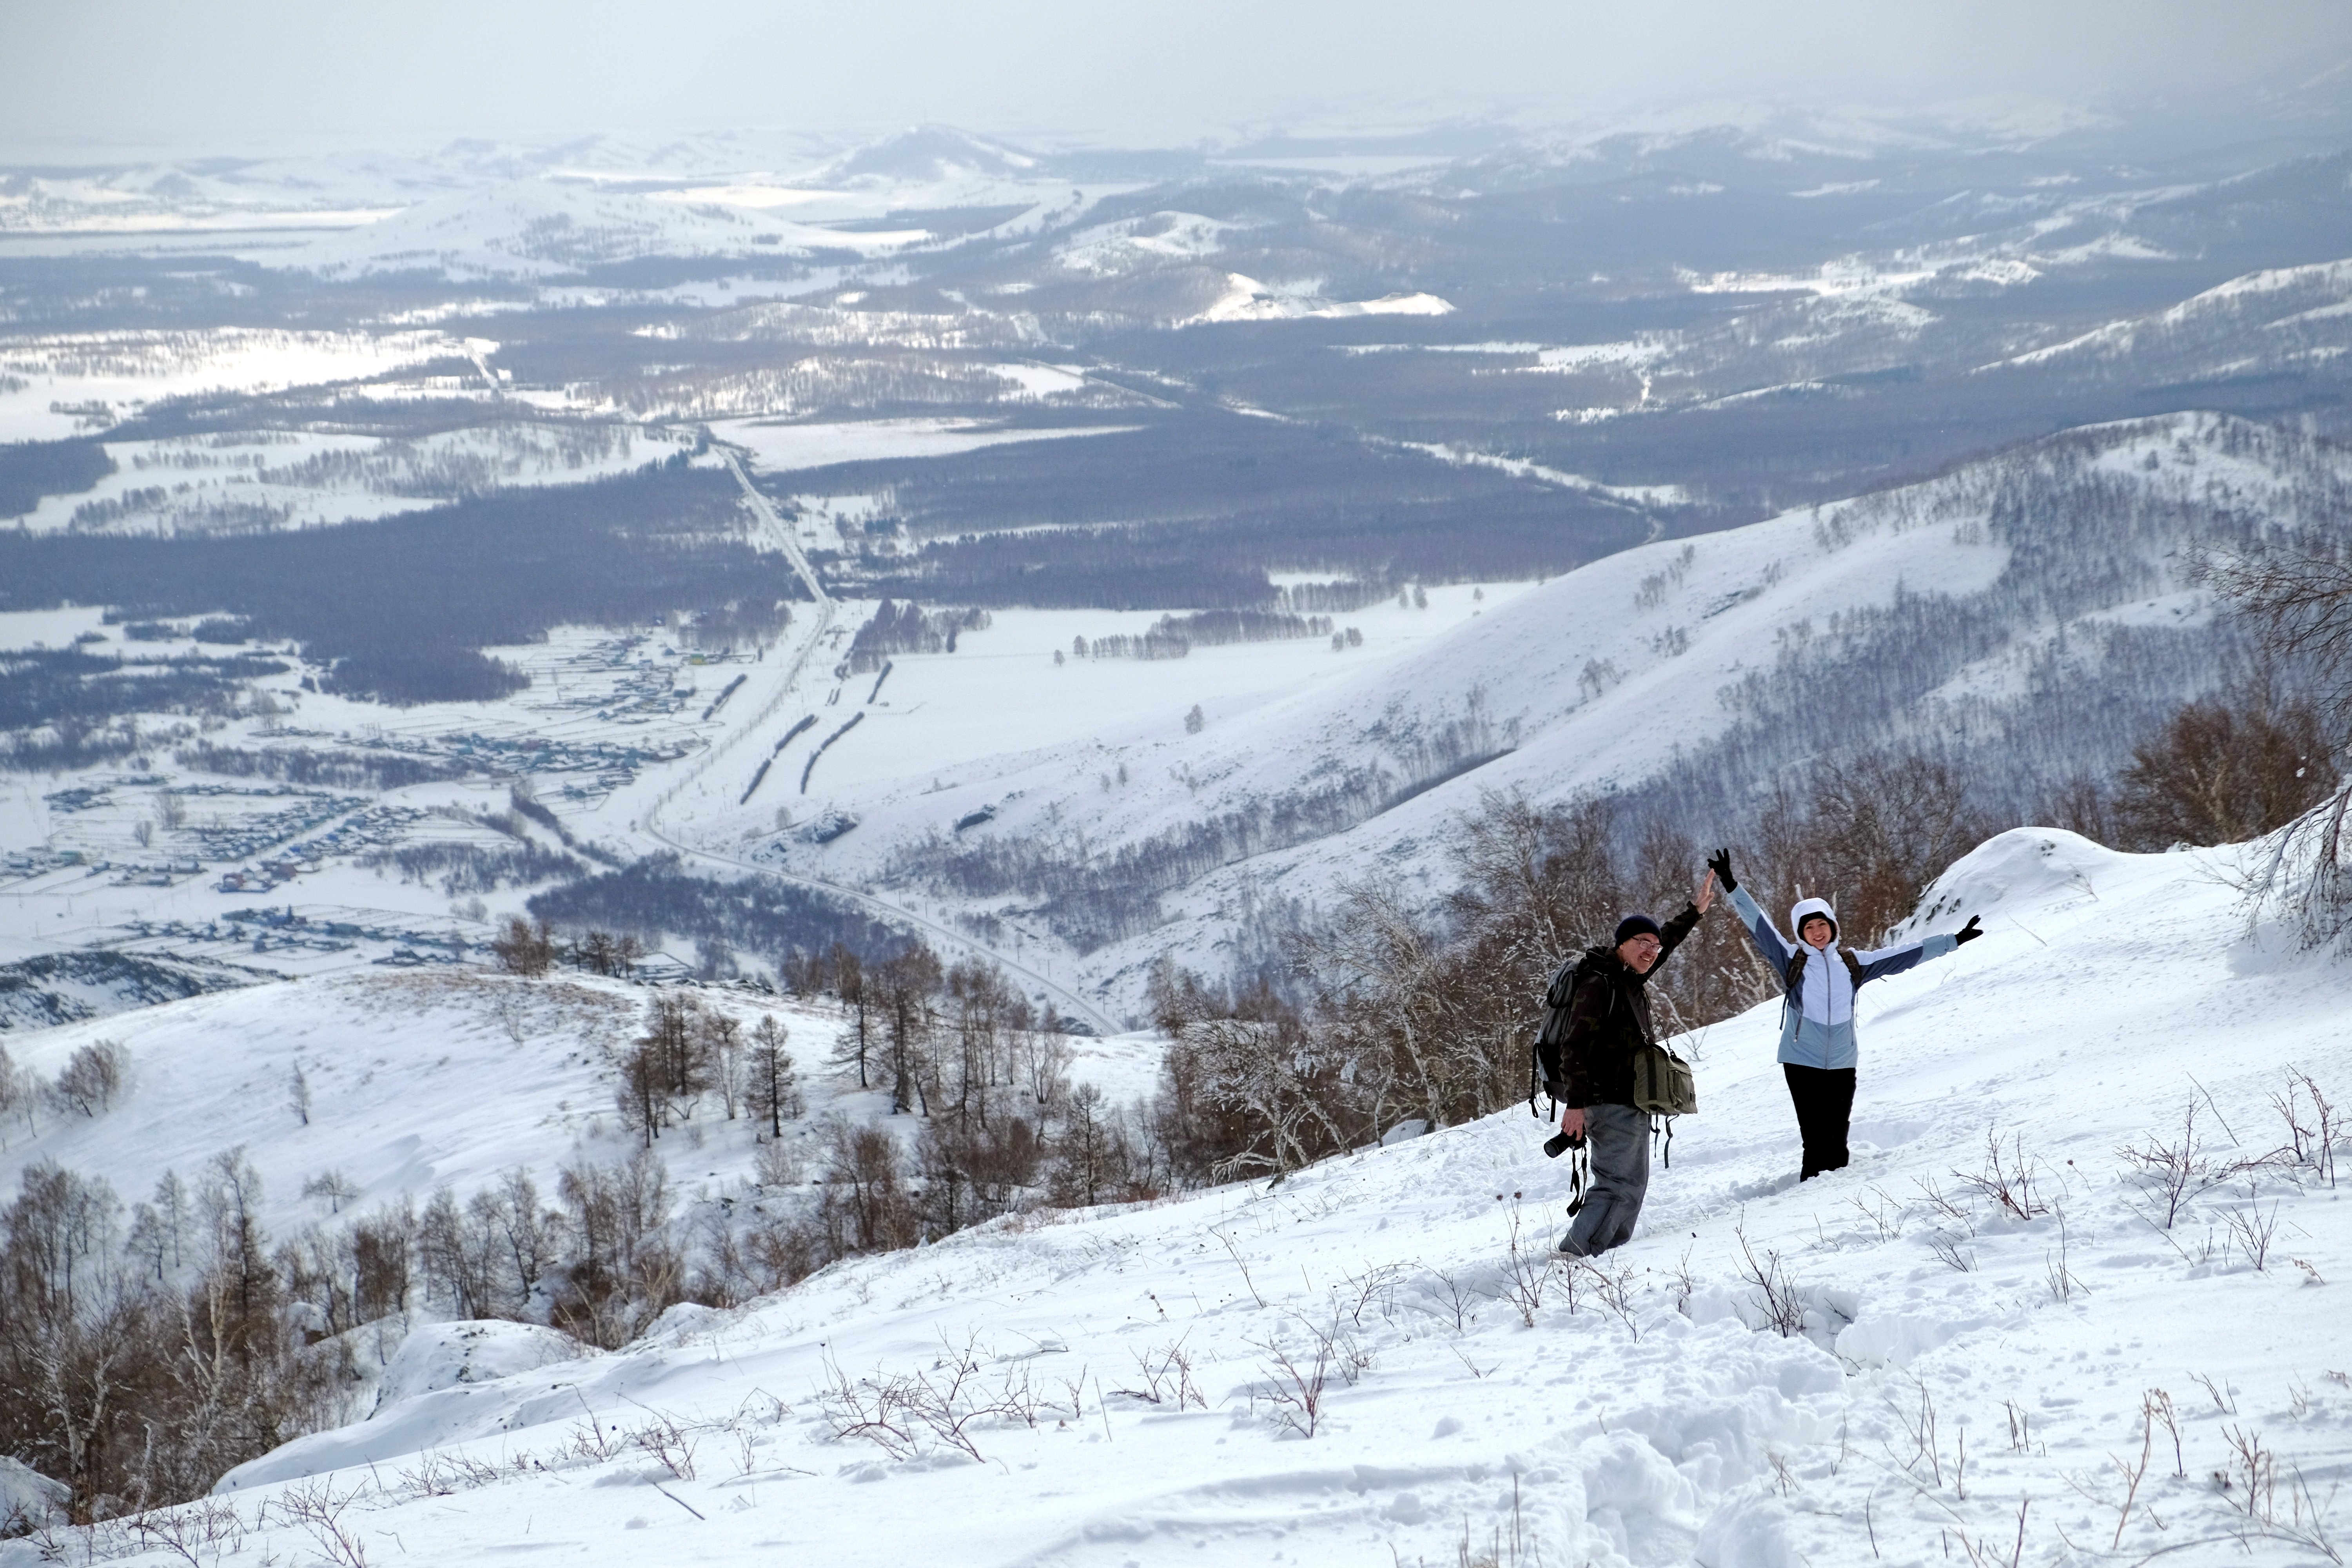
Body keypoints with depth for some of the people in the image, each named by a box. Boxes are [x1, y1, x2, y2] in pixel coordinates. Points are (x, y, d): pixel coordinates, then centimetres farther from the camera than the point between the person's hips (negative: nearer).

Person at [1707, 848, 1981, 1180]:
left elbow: (1903, 955, 12)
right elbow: (1758, 926, -9)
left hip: (1842, 1066, 3)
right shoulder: (1792, 960, -2)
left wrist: (1954, 940, 14)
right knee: (1816, 1143, -10)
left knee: (1838, 1145, 4)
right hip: (1802, 1063, -3)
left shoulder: (1852, 964, 7)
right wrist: (1731, 887, -20)